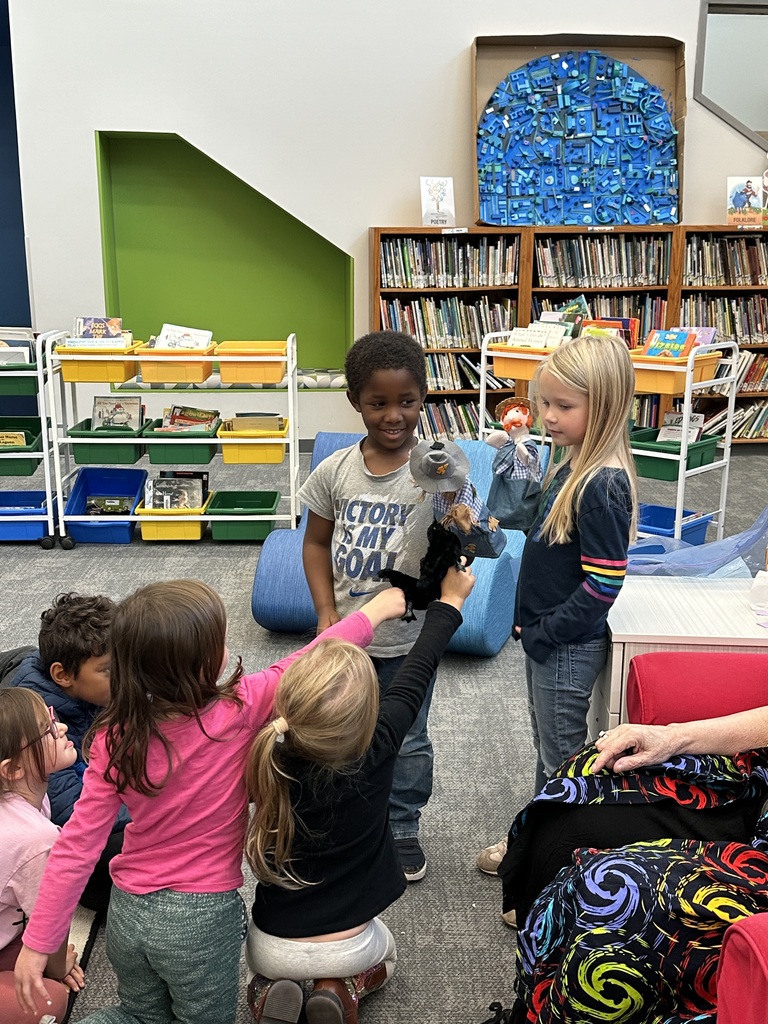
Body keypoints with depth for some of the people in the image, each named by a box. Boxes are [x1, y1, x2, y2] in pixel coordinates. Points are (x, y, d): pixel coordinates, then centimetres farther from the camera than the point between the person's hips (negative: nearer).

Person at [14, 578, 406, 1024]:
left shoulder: (115, 737, -14)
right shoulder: (239, 710, -24)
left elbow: (77, 846, -13)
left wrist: (38, 943, -5)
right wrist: (374, 611, 3)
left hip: (128, 912, 4)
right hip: (202, 920, -3)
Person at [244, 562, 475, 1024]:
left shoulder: (265, 756, -26)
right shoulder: (377, 752, -27)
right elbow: (415, 676, -11)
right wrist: (449, 604, 3)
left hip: (272, 947, 1)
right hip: (347, 947, 0)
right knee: (385, 949, 37)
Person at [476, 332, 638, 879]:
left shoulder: (603, 486, -25)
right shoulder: (571, 467, 3)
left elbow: (604, 583, -25)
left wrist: (543, 633, -18)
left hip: (569, 647, -9)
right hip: (544, 636, 9)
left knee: (562, 757, 8)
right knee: (547, 747, 24)